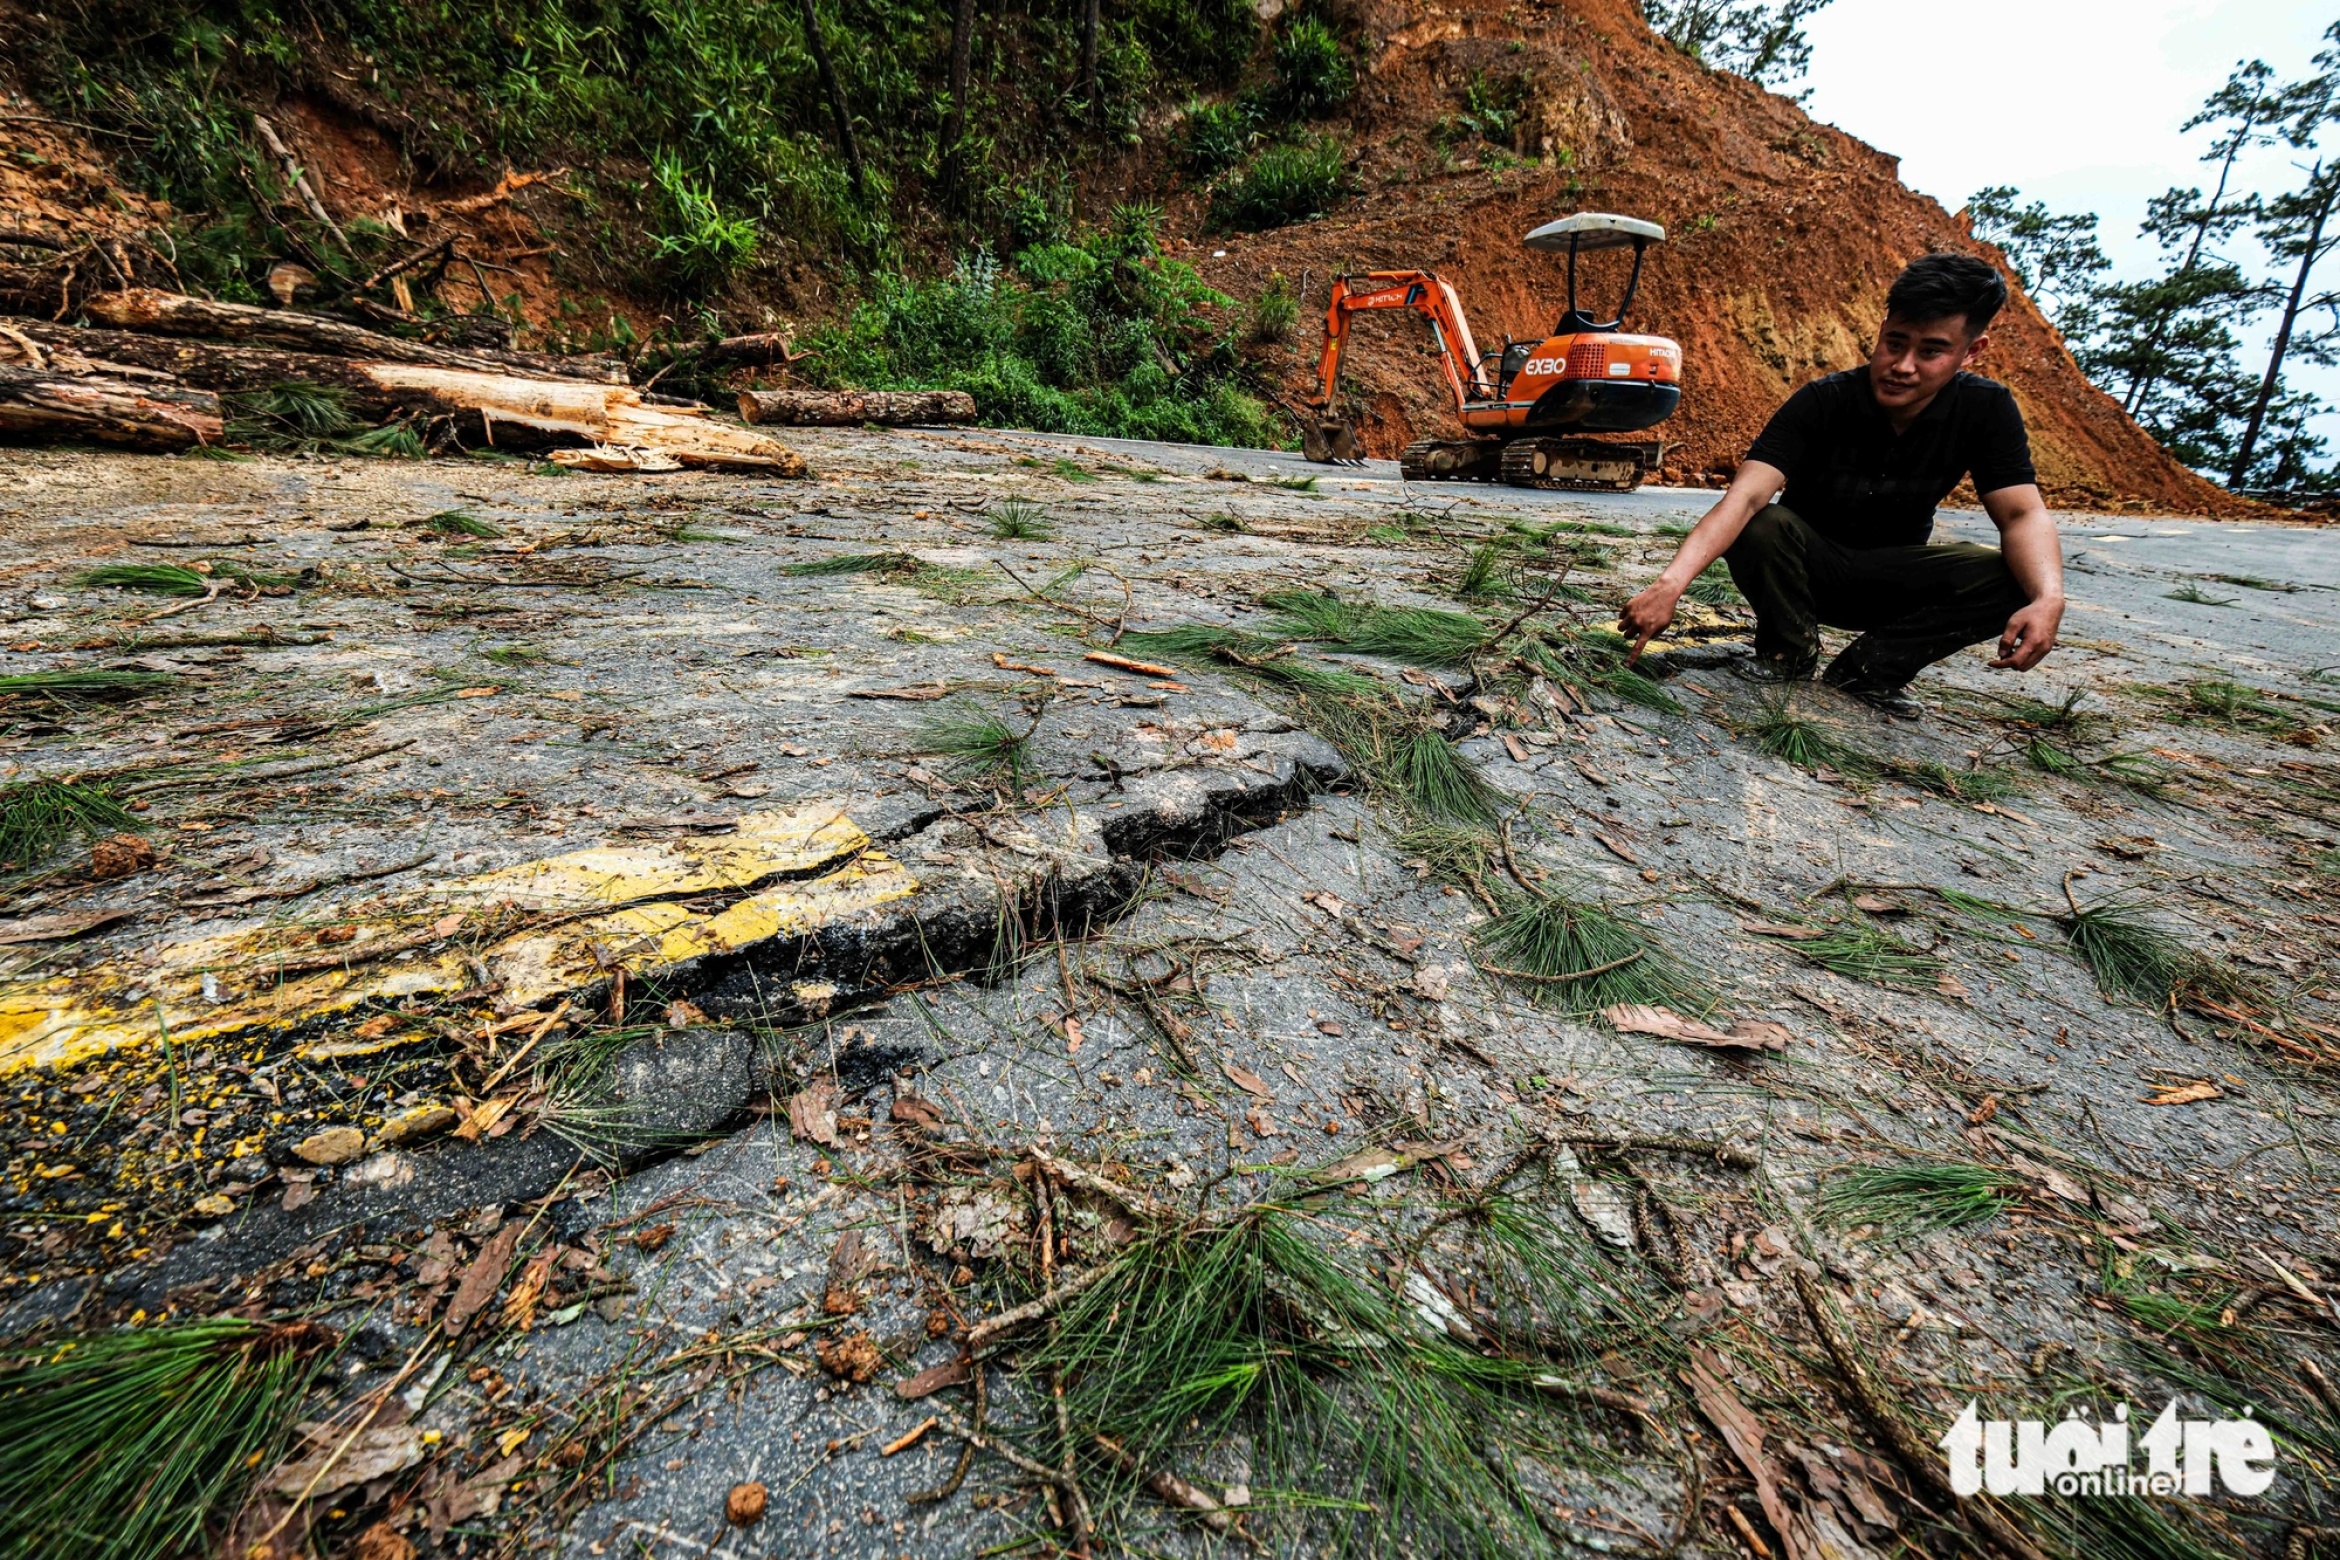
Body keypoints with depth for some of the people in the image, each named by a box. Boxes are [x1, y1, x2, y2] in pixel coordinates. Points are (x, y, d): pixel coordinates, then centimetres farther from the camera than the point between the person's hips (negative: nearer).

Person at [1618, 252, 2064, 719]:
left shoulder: (1987, 410, -12)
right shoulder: (1822, 402, -23)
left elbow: (2023, 514, -16)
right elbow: (1744, 497, -37)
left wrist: (2048, 600, -38)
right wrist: (1671, 584, -54)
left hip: (1894, 582, 2)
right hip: (1812, 566, -2)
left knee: (2012, 580, -25)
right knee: (1760, 526, -34)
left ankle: (1869, 666, -7)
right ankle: (1788, 653, -9)